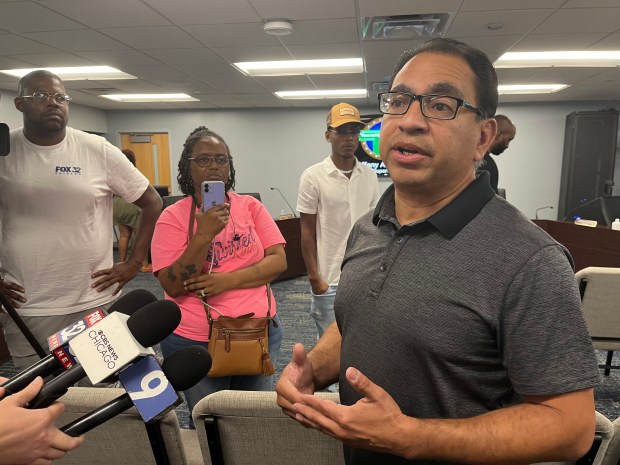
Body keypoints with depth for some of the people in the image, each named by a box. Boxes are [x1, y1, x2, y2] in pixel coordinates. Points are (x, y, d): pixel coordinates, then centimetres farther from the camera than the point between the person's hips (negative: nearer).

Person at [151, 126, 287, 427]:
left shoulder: (251, 207, -1)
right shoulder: (173, 217, -6)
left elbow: (279, 261, -6)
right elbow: (172, 286, -13)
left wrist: (229, 280, -19)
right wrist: (204, 235, -24)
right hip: (195, 341, -1)